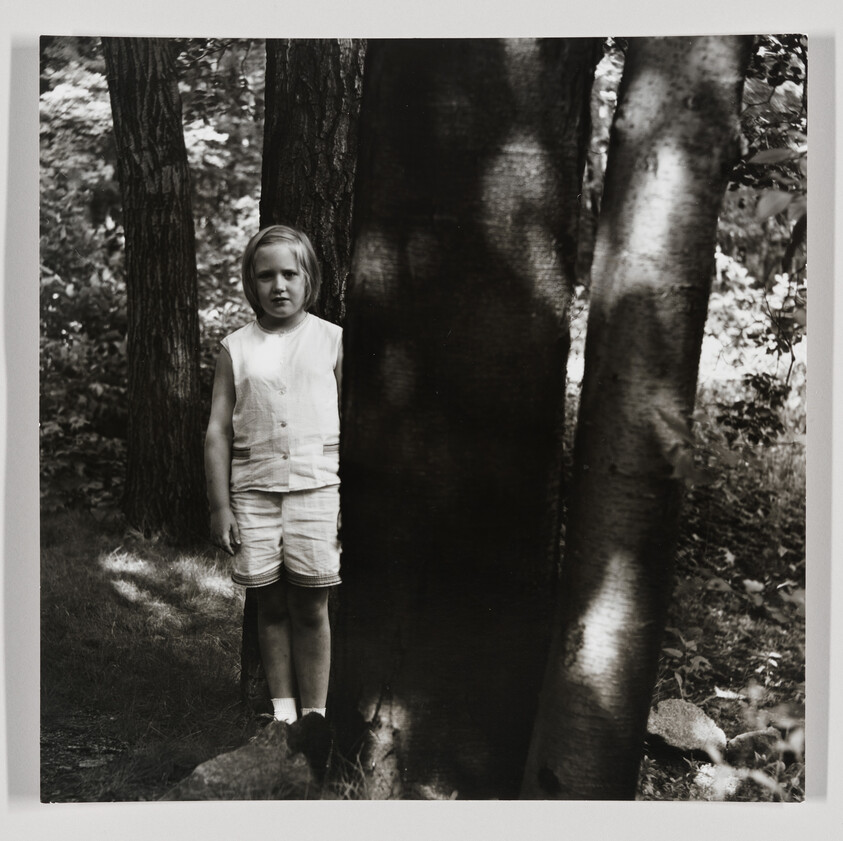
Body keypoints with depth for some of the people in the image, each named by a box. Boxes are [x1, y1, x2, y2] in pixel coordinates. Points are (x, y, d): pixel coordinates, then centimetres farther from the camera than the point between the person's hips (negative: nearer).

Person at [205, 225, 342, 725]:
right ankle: (282, 713, 19)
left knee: (311, 608, 1)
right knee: (271, 606, 7)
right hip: (254, 490, 2)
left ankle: (314, 717, 12)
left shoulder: (332, 341, 4)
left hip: (318, 486, -1)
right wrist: (220, 506, 2)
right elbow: (218, 430, 7)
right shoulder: (237, 348, 7)